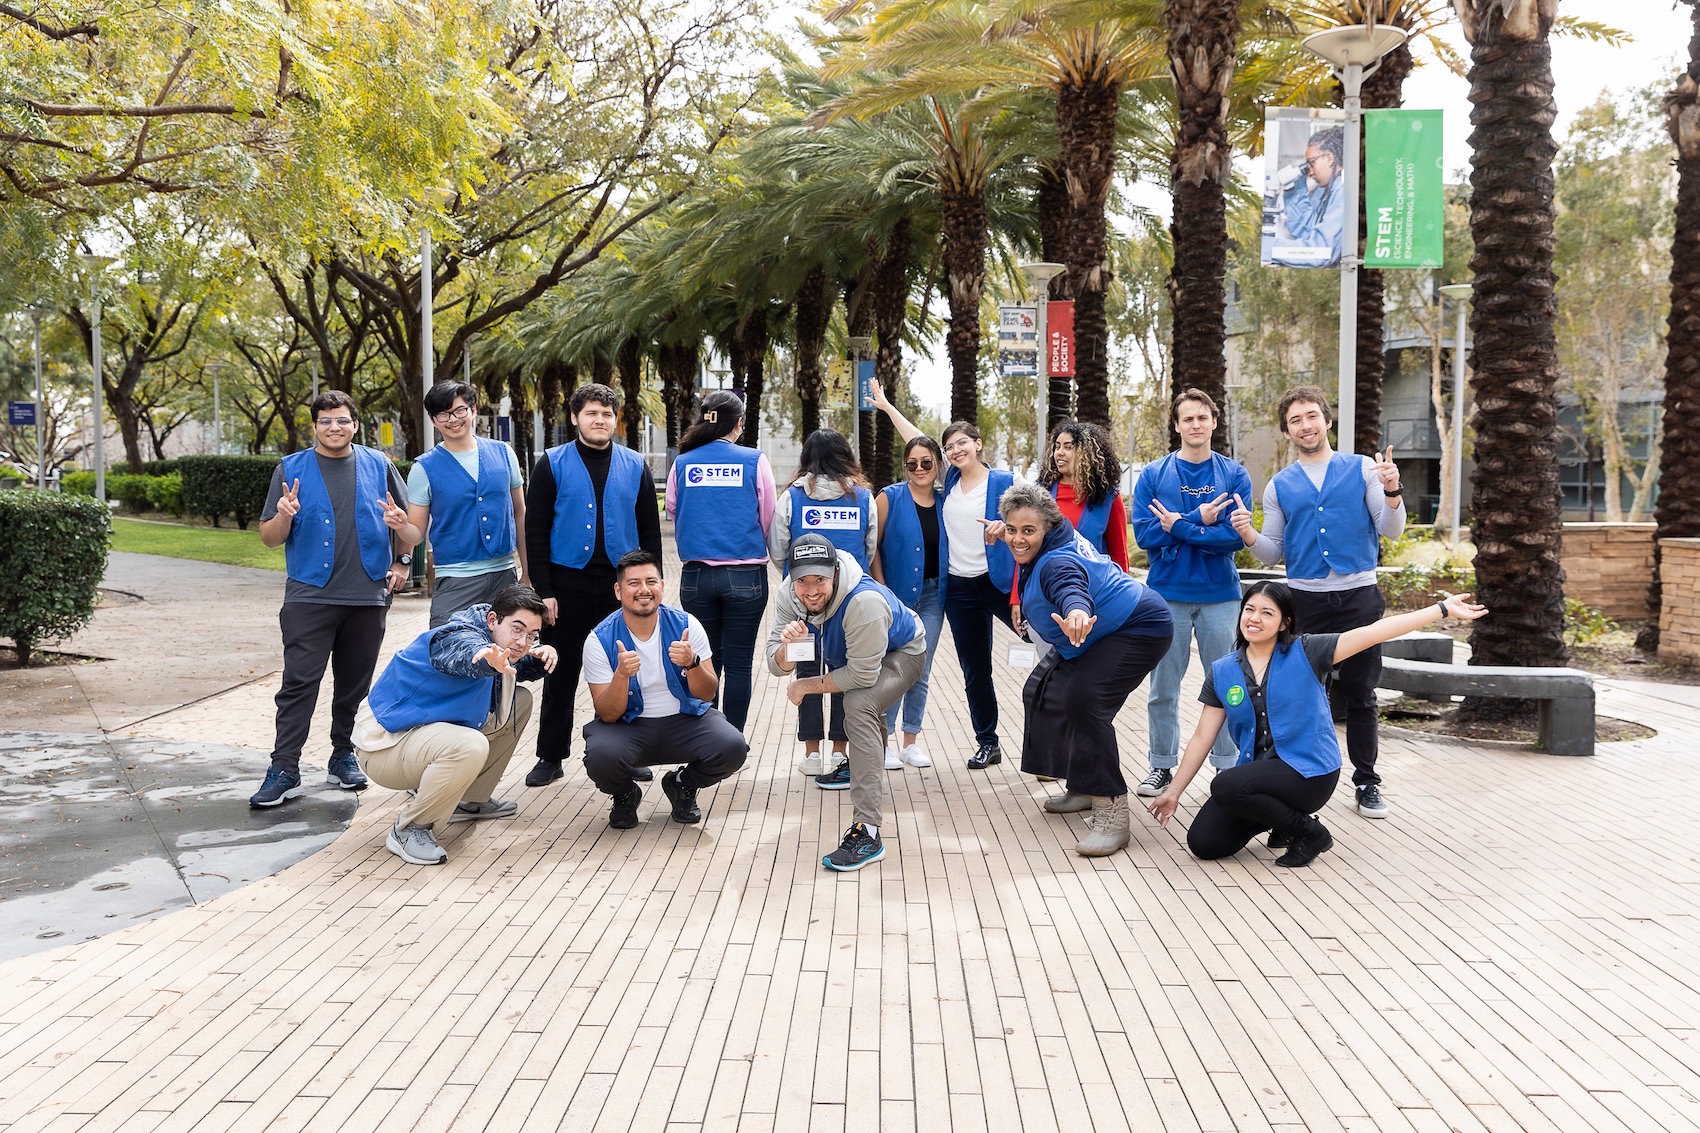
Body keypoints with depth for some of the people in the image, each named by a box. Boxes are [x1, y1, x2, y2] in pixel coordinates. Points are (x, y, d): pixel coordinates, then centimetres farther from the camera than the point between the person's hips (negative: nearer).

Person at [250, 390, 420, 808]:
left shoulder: (379, 466, 8)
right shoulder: (291, 469, 6)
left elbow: (413, 526, 13)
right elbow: (269, 537, 4)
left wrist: (402, 544, -6)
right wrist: (284, 515, -17)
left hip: (368, 596, 2)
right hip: (310, 596, -2)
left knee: (354, 684, 10)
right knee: (299, 682, -6)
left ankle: (343, 757, 22)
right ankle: (284, 769, -4)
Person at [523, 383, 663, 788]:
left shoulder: (635, 466, 7)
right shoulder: (553, 464, 1)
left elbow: (650, 531, 9)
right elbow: (535, 531, -2)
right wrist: (544, 591, -9)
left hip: (621, 583, 2)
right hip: (567, 584, -1)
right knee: (560, 675, 7)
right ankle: (551, 757, 18)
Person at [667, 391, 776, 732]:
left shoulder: (683, 463, 1)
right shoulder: (754, 461, -5)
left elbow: (672, 513, 13)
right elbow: (768, 518, 2)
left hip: (696, 575, 2)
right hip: (745, 576, -2)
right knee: (738, 665, 5)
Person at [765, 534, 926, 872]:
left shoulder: (865, 602, -41)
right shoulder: (788, 596, -23)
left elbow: (862, 676, -36)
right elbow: (777, 666, -22)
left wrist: (807, 686, -26)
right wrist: (789, 646, -45)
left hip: (902, 653, -7)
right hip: (848, 654, 7)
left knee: (859, 705, -32)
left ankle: (867, 833, -36)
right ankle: (870, 775, 68)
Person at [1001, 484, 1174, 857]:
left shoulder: (1057, 562, -32)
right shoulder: (1061, 538, -2)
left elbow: (1071, 587, -57)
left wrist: (1076, 612, -77)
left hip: (1139, 630, -12)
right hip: (1102, 635, 12)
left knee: (1083, 700, -31)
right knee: (1042, 691, 11)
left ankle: (1112, 814, -29)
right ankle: (1082, 788, 24)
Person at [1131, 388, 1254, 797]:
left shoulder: (1234, 475, 1)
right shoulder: (1153, 475, 2)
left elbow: (1235, 535, -11)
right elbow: (1145, 533, -9)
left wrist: (1178, 527, -13)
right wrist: (1199, 518, -13)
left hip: (1220, 595, 0)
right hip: (1167, 594, 0)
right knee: (1163, 688, 7)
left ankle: (1226, 766, 19)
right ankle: (1162, 766, 18)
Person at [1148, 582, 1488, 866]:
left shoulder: (1305, 653, -8)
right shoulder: (1221, 672, 3)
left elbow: (1373, 633, -14)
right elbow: (1202, 737, 7)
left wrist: (1442, 608, -20)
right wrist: (1173, 791, 5)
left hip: (1309, 772, -5)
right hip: (1259, 770, 5)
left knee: (1224, 787, -29)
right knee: (1203, 842, -9)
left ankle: (1307, 831, -5)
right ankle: (1282, 815, 16)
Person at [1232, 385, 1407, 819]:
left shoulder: (1362, 469, 4)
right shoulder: (1279, 485, 9)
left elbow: (1391, 530, 0)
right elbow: (1274, 552, 11)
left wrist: (1392, 490, -19)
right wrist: (1249, 535, -10)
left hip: (1358, 597, -1)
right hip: (1304, 600, 1)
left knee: (1360, 695, 5)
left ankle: (1367, 783, 15)